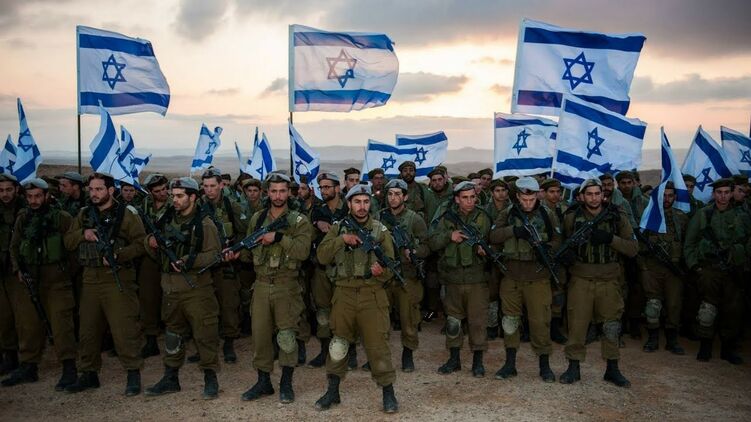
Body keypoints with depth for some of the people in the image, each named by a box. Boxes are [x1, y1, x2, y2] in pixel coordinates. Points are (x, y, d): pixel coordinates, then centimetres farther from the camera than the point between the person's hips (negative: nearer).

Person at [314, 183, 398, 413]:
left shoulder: (380, 230, 3)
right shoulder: (338, 228, 7)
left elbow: (390, 265, 1)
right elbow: (322, 256, -3)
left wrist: (381, 270, -22)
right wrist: (342, 240, -17)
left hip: (372, 293, -2)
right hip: (344, 293, 2)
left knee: (377, 344, -3)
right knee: (338, 343, 9)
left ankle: (388, 393, 10)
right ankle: (333, 391, 23)